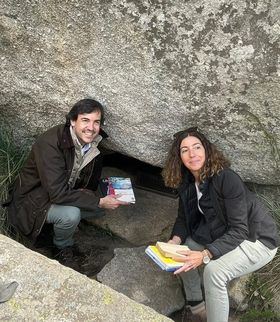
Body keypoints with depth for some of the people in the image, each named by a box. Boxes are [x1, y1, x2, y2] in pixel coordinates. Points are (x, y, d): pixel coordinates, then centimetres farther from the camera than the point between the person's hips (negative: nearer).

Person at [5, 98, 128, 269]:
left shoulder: (95, 143, -10)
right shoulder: (50, 144, -32)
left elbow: (92, 183, 4)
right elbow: (58, 193, -35)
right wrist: (99, 202, -31)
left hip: (68, 193, 7)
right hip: (34, 202, -7)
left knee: (100, 209, -5)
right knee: (70, 214, -31)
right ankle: (63, 249, 1)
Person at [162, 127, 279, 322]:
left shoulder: (227, 178, -29)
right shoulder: (187, 182, -5)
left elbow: (239, 230, -29)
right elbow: (184, 217, 3)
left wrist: (205, 255, -38)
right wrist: (175, 240, -17)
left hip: (257, 240, -8)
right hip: (222, 235, 8)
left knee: (214, 271, -29)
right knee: (184, 255, 2)